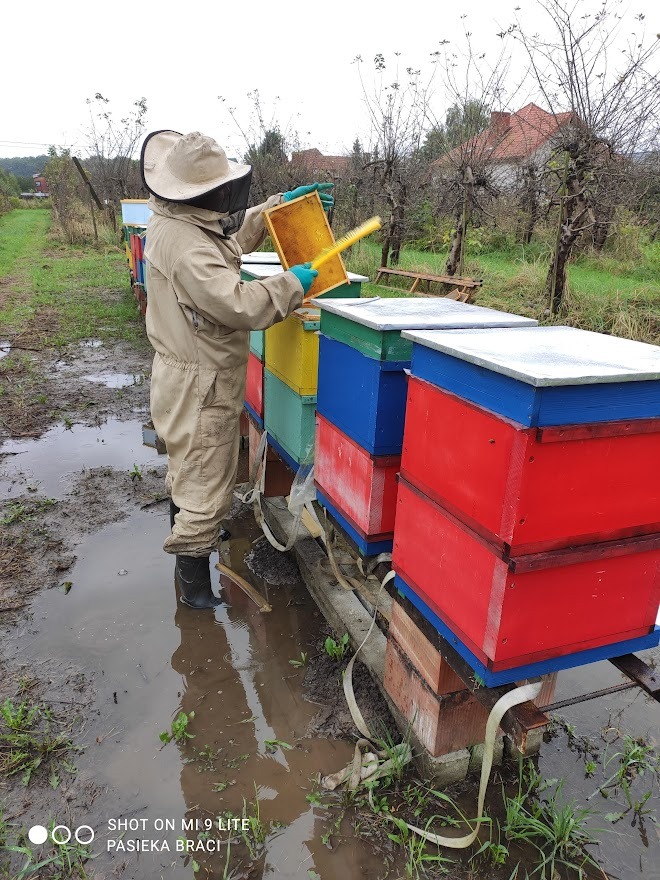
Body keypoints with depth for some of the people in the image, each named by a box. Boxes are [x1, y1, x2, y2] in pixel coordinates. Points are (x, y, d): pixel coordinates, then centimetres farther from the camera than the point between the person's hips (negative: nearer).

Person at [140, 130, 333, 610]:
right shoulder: (186, 245, -29)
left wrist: (283, 203, 12)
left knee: (188, 464, 29)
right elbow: (238, 305, -35)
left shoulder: (174, 221, 4)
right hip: (202, 387, -11)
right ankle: (194, 580, 15)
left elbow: (235, 230, 19)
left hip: (188, 375, 11)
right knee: (208, 481, 0)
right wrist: (292, 283, -22)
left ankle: (186, 527, 52)